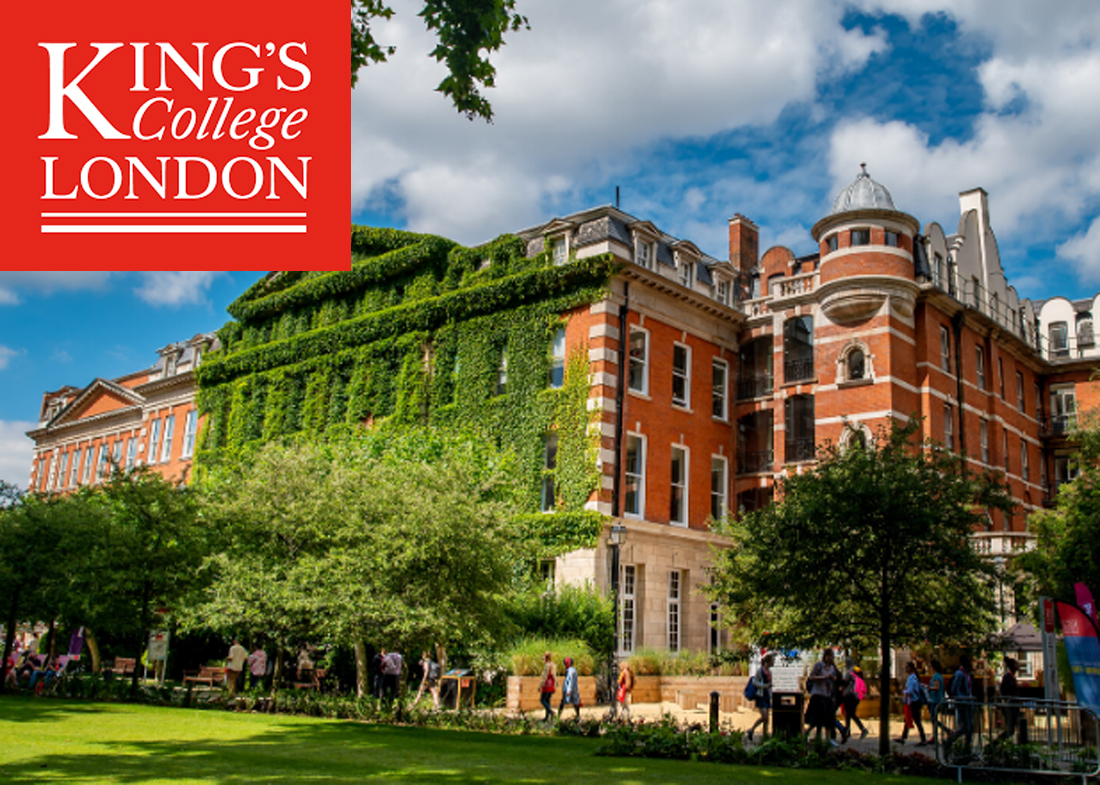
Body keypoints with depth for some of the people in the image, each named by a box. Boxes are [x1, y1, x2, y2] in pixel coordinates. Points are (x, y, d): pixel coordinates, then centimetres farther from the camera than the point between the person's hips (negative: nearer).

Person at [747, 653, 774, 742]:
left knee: (766, 718, 7)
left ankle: (765, 735, 15)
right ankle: (751, 730, -1)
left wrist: (770, 696, 19)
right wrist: (764, 686, -22)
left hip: (767, 696, 7)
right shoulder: (759, 670, -10)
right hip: (760, 696, -7)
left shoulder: (769, 671, 11)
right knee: (764, 717, -14)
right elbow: (754, 682, -11)